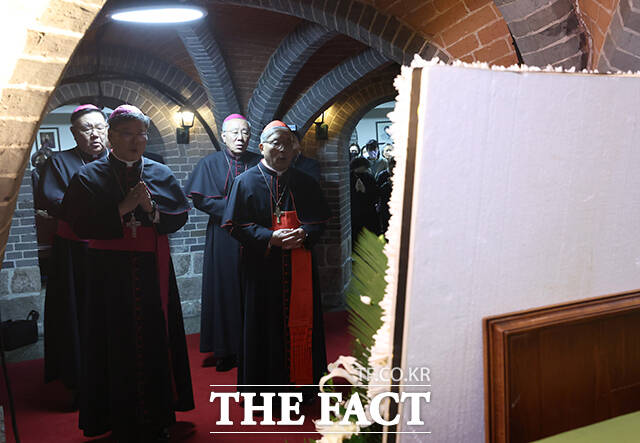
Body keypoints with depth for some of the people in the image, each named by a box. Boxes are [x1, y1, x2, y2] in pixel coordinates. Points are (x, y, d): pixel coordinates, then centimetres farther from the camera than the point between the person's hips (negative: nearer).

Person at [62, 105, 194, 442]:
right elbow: (80, 225, -8)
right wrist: (123, 209, -16)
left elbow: (179, 216, 5)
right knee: (118, 343, 3)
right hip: (110, 274, -2)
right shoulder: (89, 177, 0)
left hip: (154, 272, 2)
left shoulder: (161, 173, 7)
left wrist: (152, 209, -13)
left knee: (157, 339, 7)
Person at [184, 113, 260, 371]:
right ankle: (226, 351, 12)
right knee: (224, 290, 2)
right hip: (223, 237, -1)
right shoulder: (210, 164, 2)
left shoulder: (258, 164, 5)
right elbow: (199, 198, -5)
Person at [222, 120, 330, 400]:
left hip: (299, 268, 3)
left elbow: (320, 219, 11)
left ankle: (301, 381, 19)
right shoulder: (246, 182, 2)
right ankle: (265, 385, 16)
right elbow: (235, 224, -3)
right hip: (262, 268, -2)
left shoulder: (306, 183, 10)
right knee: (265, 325, 2)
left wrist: (304, 234, -11)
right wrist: (270, 237, -17)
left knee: (300, 323, 5)